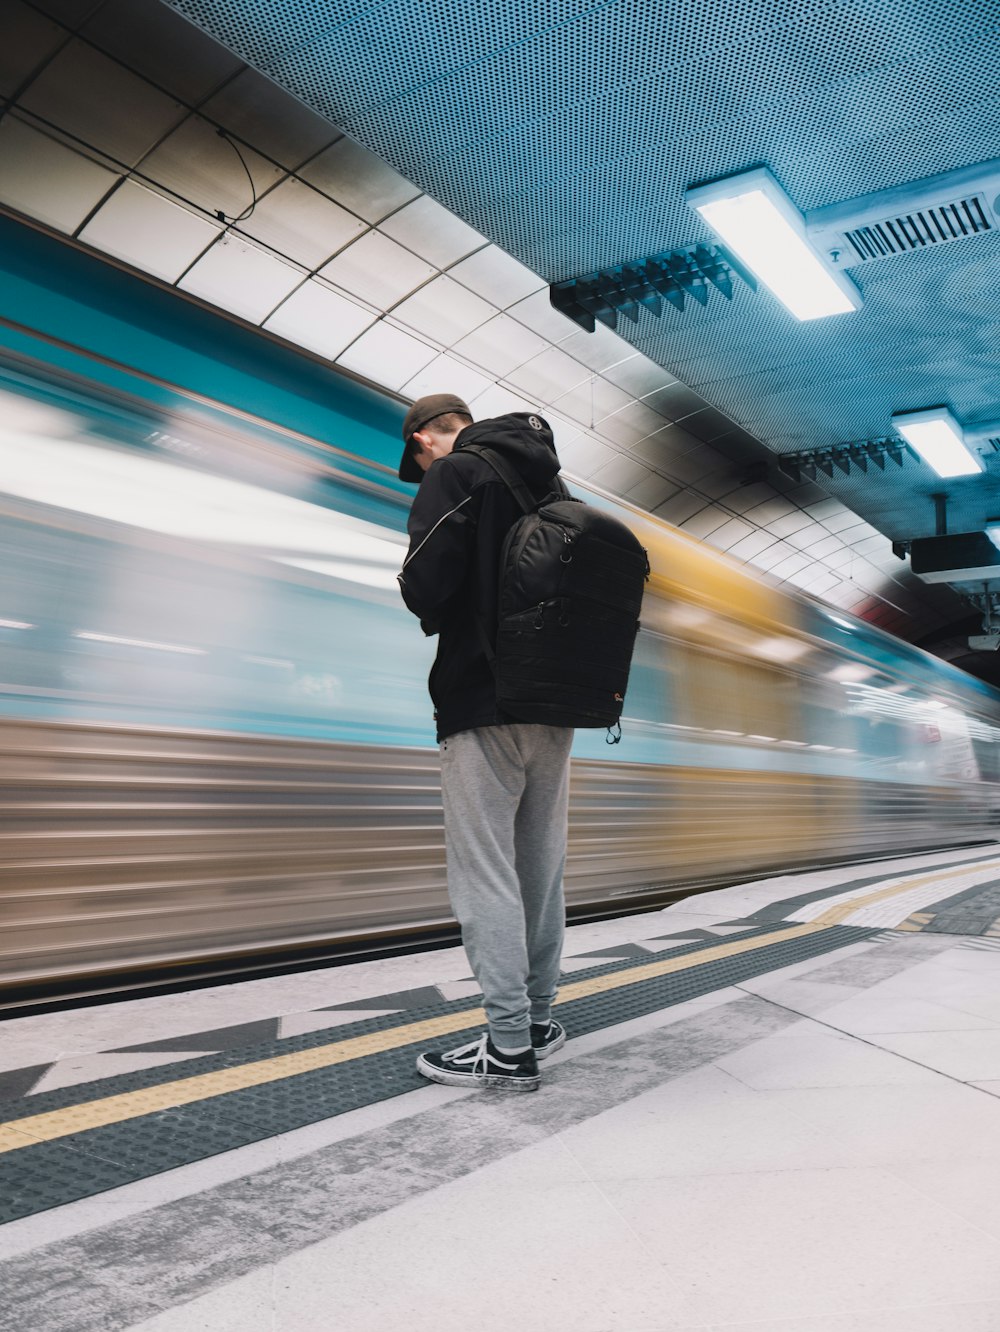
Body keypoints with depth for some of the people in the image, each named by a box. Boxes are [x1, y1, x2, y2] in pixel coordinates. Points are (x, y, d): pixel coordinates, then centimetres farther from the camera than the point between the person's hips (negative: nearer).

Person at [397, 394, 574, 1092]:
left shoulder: (455, 473, -5)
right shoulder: (556, 488, 17)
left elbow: (425, 586, -16)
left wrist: (436, 616, 5)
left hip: (484, 703, -8)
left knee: (486, 877, -3)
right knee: (539, 871, 14)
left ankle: (510, 1046, 1)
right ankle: (539, 1017, 25)